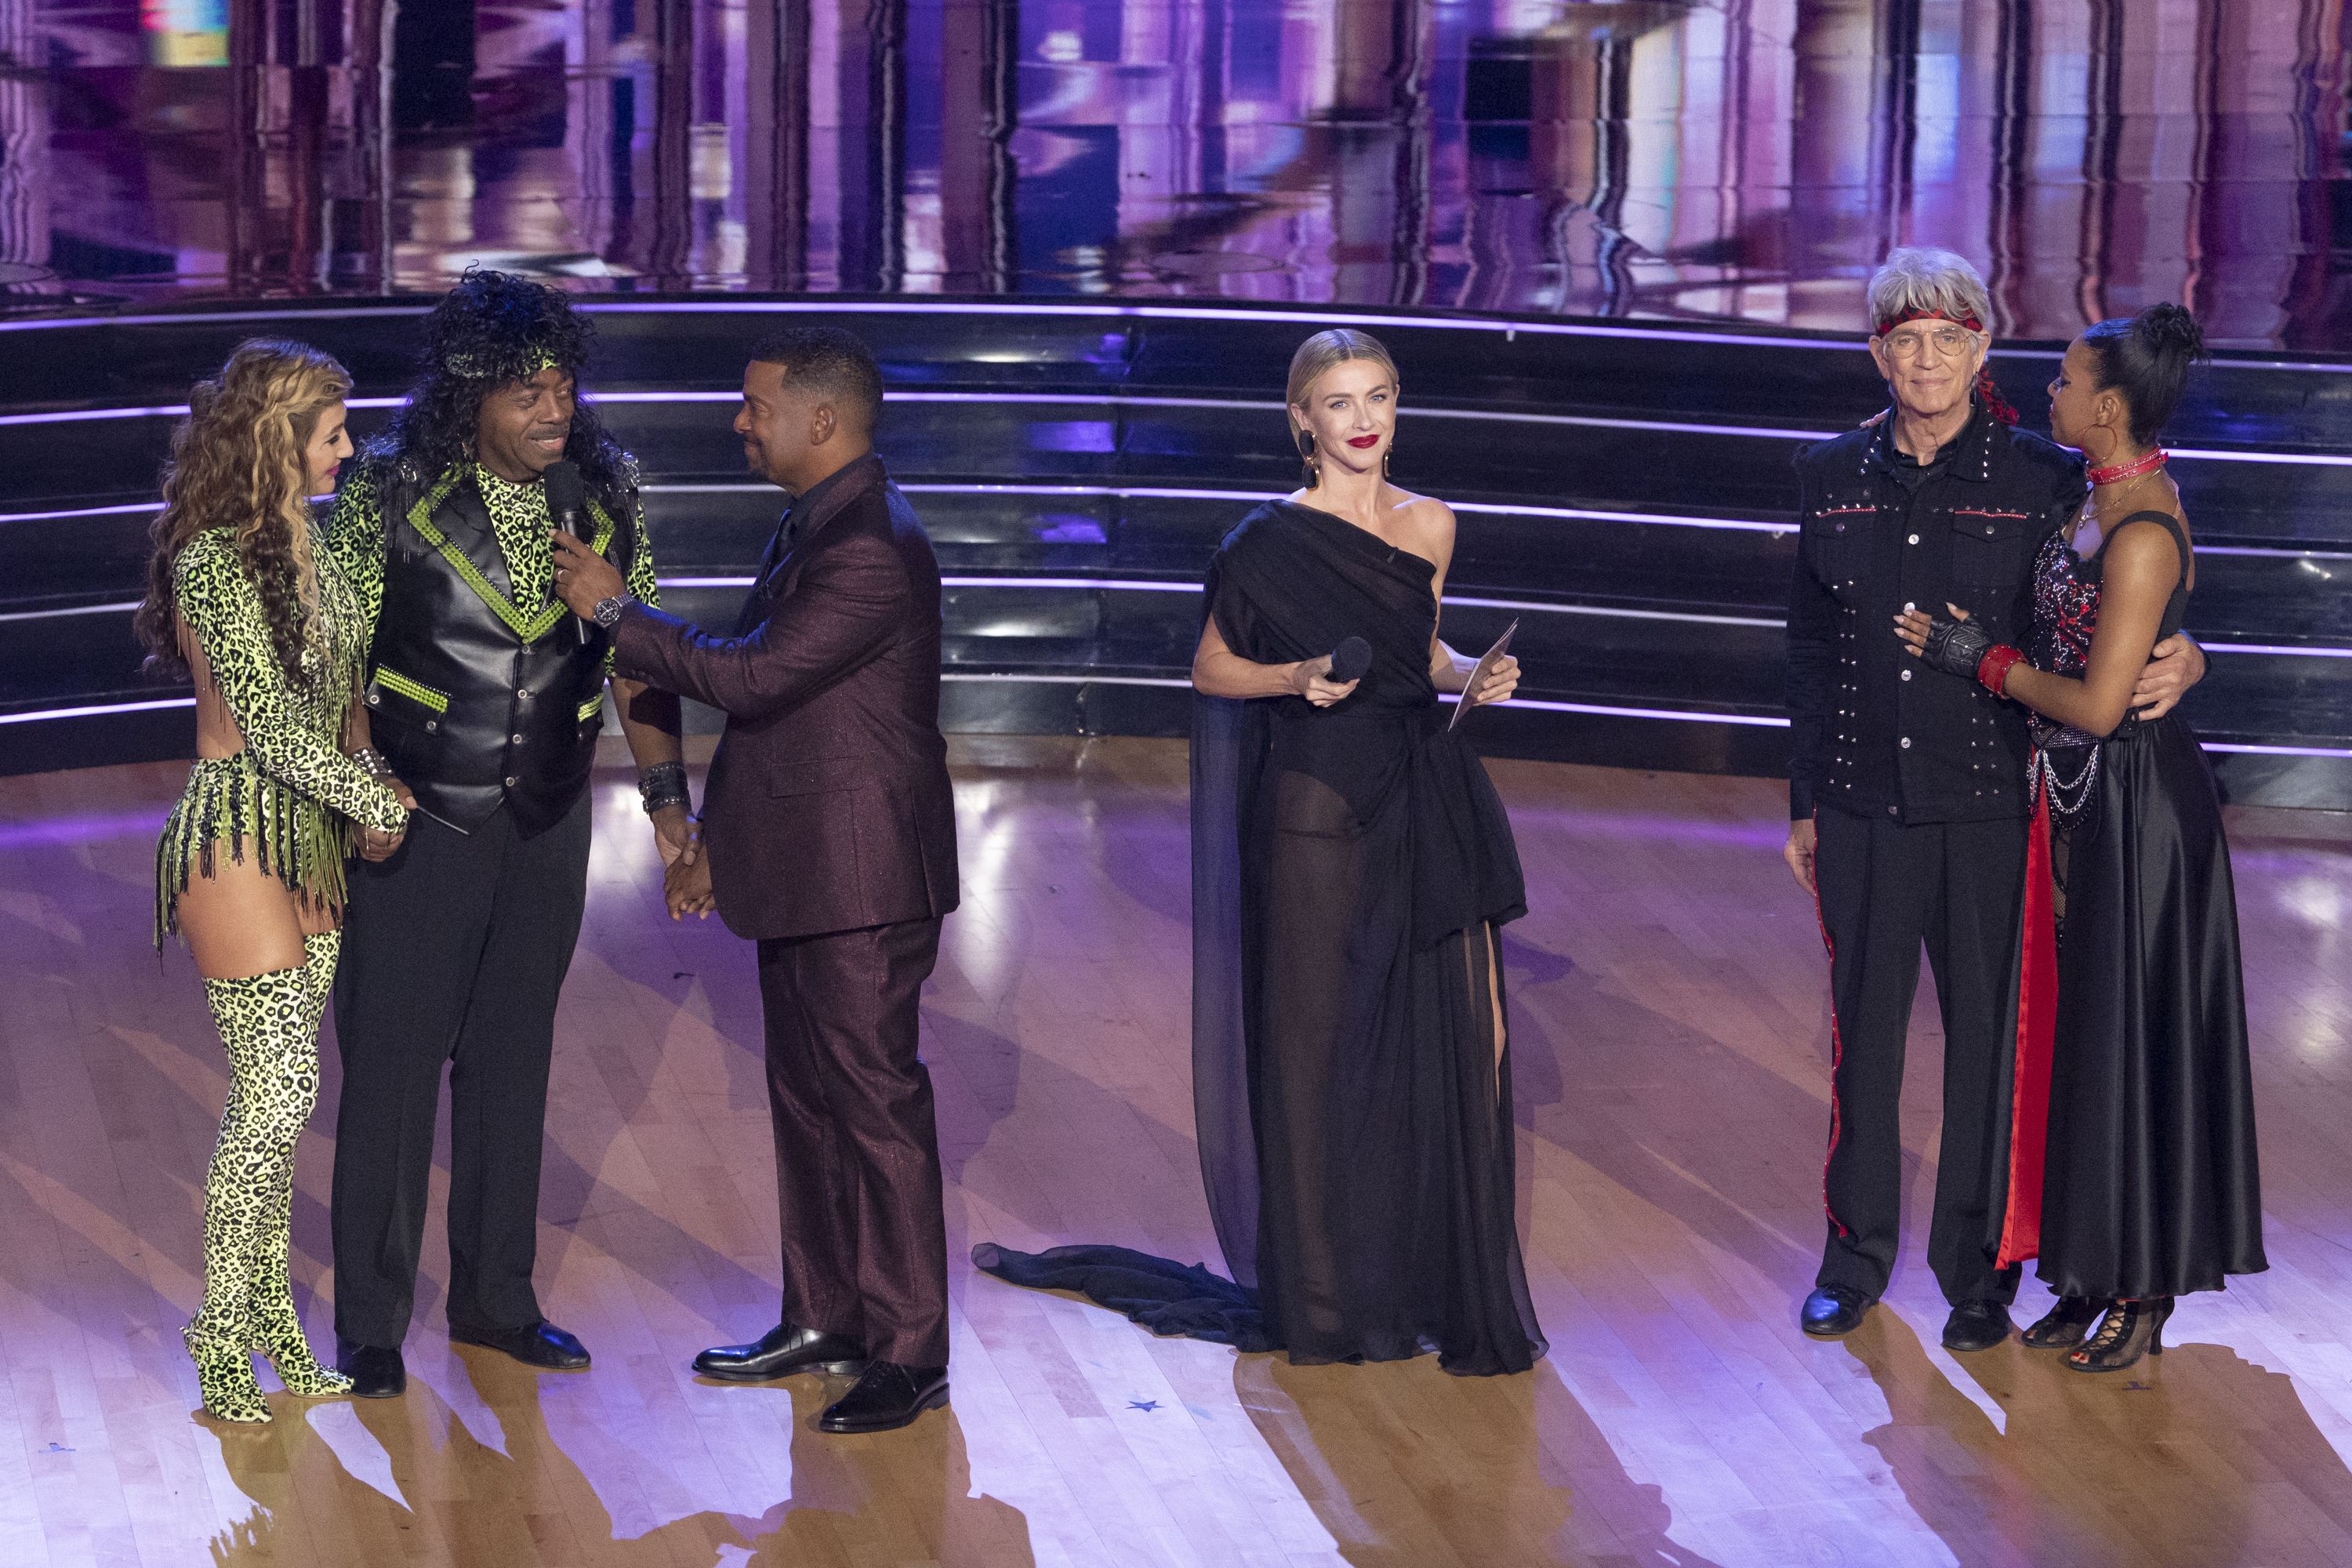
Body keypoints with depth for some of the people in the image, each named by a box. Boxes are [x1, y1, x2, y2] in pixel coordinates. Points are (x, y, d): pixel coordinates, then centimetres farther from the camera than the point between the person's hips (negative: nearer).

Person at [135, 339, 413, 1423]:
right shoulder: (213, 559, -17)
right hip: (239, 839, -8)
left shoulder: (297, 538, 11)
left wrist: (370, 793, 7)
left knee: (279, 1091, 11)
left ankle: (268, 1324, 18)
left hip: (315, 838, 8)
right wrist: (379, 802, -10)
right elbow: (266, 716, -19)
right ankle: (223, 1343, 0)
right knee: (279, 1089, -9)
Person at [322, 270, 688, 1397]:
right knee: (392, 1062, 2)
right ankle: (370, 1325, 13)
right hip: (416, 824, -4)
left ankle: (495, 1298, 28)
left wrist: (664, 793, 1)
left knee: (514, 1059, 14)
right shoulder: (393, 496, -14)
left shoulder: (605, 493, -3)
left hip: (548, 826, 4)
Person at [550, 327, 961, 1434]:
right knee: (804, 1098, 17)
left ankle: (909, 1353, 4)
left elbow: (750, 678, -25)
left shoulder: (873, 550, -21)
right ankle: (822, 1322, 28)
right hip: (801, 876, 10)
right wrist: (716, 844, 21)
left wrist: (616, 610, -14)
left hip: (861, 882, -10)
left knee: (875, 1104, -4)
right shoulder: (811, 529, 13)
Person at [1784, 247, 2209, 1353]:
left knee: (1988, 1035, 5)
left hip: (1991, 806, -2)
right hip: (1864, 806, 3)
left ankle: (1976, 1266, 18)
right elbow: (1811, 650, 12)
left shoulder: (2042, 482, -4)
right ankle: (1857, 1255, 25)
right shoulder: (1833, 477, 5)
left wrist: (2177, 663, -21)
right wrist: (1805, 803, 13)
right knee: (1863, 1033, 11)